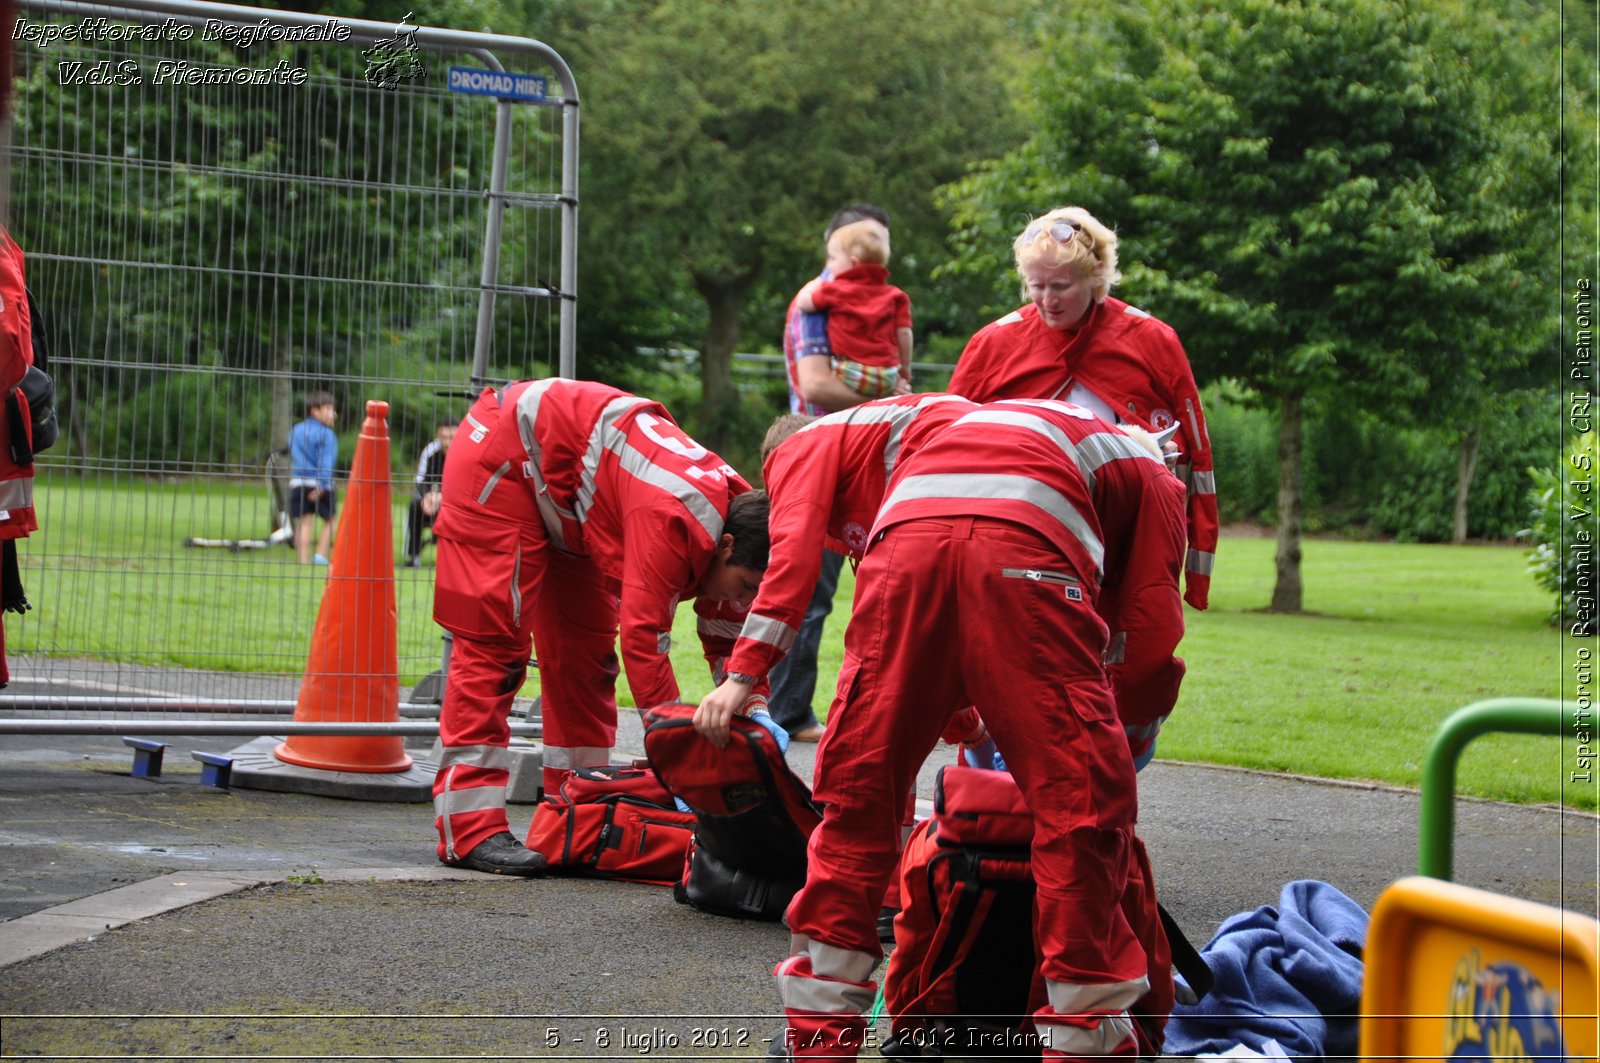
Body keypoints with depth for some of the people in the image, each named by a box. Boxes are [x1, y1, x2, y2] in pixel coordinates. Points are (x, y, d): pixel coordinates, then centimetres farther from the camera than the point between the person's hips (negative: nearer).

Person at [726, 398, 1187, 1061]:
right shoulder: (1153, 477, 33)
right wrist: (1116, 736, 33)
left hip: (903, 534, 4)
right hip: (1024, 552, -4)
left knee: (857, 789, 14)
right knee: (1079, 801, 6)